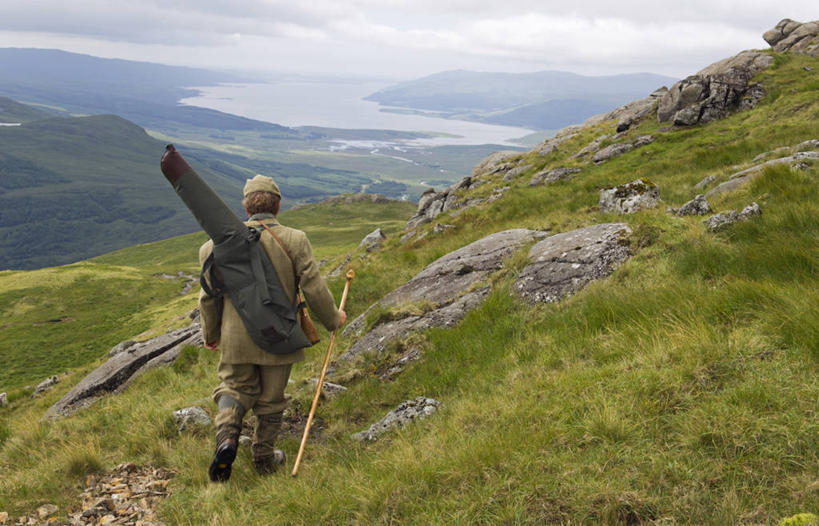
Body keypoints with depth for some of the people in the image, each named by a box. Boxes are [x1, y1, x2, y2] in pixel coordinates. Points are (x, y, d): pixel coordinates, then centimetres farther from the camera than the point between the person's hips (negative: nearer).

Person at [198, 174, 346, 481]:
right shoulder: (294, 241, -10)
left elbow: (208, 296, 1)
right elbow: (314, 289, -10)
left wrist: (210, 334, 17)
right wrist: (333, 320, 9)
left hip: (236, 338, 1)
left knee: (234, 387, 19)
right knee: (271, 399, 15)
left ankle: (227, 435, -8)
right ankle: (264, 459, 29)